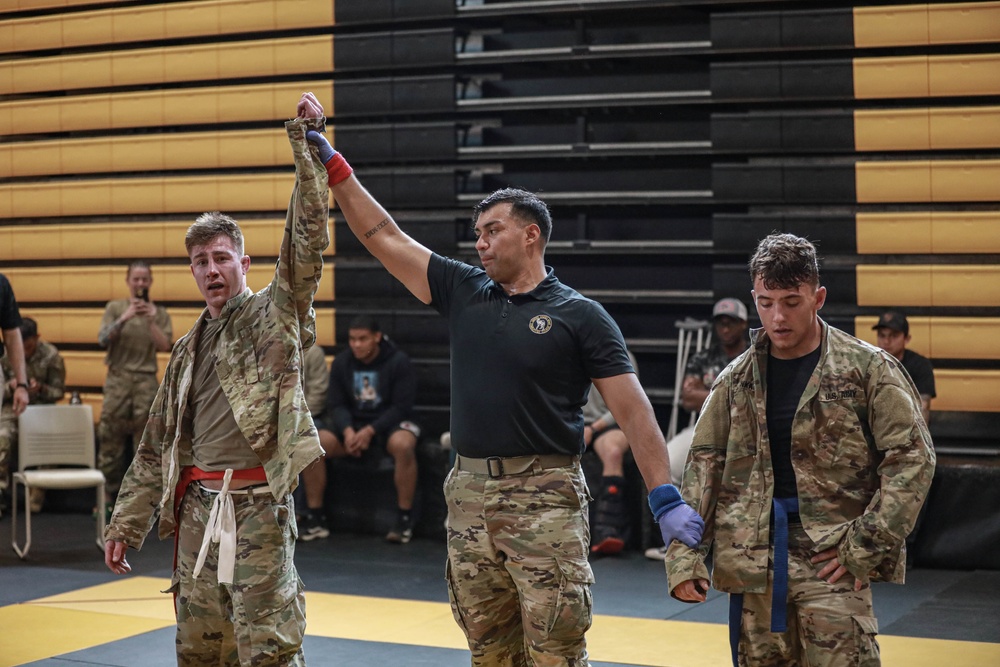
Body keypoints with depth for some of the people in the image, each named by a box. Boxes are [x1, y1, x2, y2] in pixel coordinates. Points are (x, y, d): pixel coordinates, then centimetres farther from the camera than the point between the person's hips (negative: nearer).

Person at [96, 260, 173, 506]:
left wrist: (151, 321, -16)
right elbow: (103, 340, -6)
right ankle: (107, 497, 8)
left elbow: (164, 346, -3)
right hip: (117, 380, 0)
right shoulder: (115, 308, 6)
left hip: (146, 382, 0)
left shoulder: (159, 312, 7)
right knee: (110, 440, 0)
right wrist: (125, 318, -17)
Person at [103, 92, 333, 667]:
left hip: (259, 508, -6)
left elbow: (307, 237, -13)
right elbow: (157, 445, 20)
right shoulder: (188, 350, 17)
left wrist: (306, 141, -17)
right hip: (196, 508, 6)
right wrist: (127, 523, 18)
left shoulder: (275, 315, 0)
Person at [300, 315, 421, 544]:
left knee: (403, 445, -39)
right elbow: (335, 404, 3)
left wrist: (370, 431, -23)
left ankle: (404, 518, -25)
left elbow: (402, 406, -11)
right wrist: (347, 431, -19)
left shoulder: (398, 362, -7)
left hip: (388, 423, -4)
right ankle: (315, 518, -12)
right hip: (351, 423, 4)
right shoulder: (341, 363, 6)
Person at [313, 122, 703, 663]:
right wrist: (332, 165, 8)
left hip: (546, 501, -5)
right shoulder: (463, 292, 10)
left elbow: (632, 410, -6)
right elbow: (384, 238, 11)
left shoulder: (580, 315, -3)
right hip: (470, 494, 5)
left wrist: (666, 499, -12)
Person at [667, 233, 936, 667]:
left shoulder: (868, 368, 0)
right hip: (752, 560, 4)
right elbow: (704, 465, 8)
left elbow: (911, 458, -4)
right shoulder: (736, 380, 10)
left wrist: (868, 544, -11)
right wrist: (685, 555, -2)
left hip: (832, 557, -4)